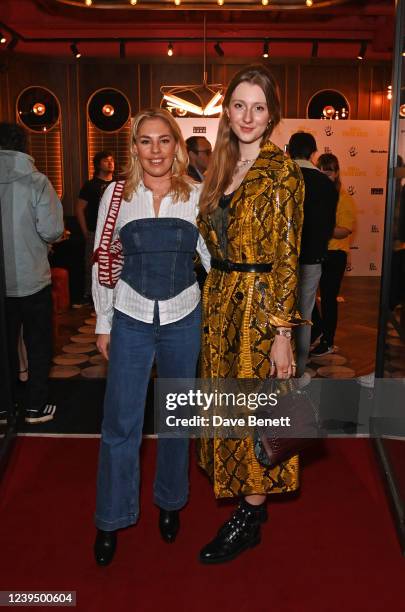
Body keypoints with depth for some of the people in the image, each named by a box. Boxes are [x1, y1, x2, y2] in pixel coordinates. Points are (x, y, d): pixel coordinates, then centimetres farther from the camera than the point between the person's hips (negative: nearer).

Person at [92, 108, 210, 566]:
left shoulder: (197, 194, -1)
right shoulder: (116, 194, -1)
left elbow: (214, 257, 2)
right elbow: (103, 262, 4)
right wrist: (103, 323, 4)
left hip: (183, 318, 1)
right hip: (130, 318, 0)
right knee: (120, 422, 3)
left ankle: (170, 502, 37)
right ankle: (111, 519, 24)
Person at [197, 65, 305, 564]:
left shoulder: (282, 172, -10)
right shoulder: (220, 170, 11)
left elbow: (286, 256, -13)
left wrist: (282, 333, -16)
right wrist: (209, 302, 6)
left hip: (261, 303, -7)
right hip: (218, 299, 7)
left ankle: (249, 519, 21)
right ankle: (244, 498, 34)